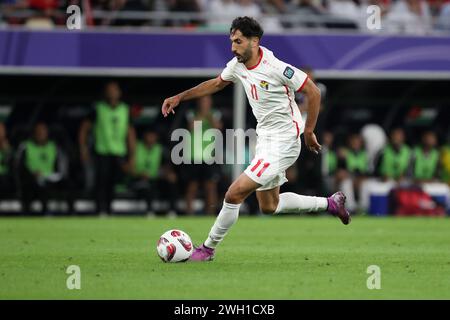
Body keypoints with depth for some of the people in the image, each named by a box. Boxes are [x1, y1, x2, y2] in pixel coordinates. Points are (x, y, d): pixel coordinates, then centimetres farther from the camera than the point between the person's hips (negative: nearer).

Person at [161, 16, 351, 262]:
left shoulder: (276, 68, -23)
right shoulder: (237, 65, 0)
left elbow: (313, 93, -16)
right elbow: (216, 84, 19)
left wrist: (308, 131, -13)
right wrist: (180, 97, 13)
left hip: (283, 143, -9)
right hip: (264, 140, 9)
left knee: (235, 194, -13)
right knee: (269, 206, 19)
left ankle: (208, 248, 4)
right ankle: (329, 204, 33)